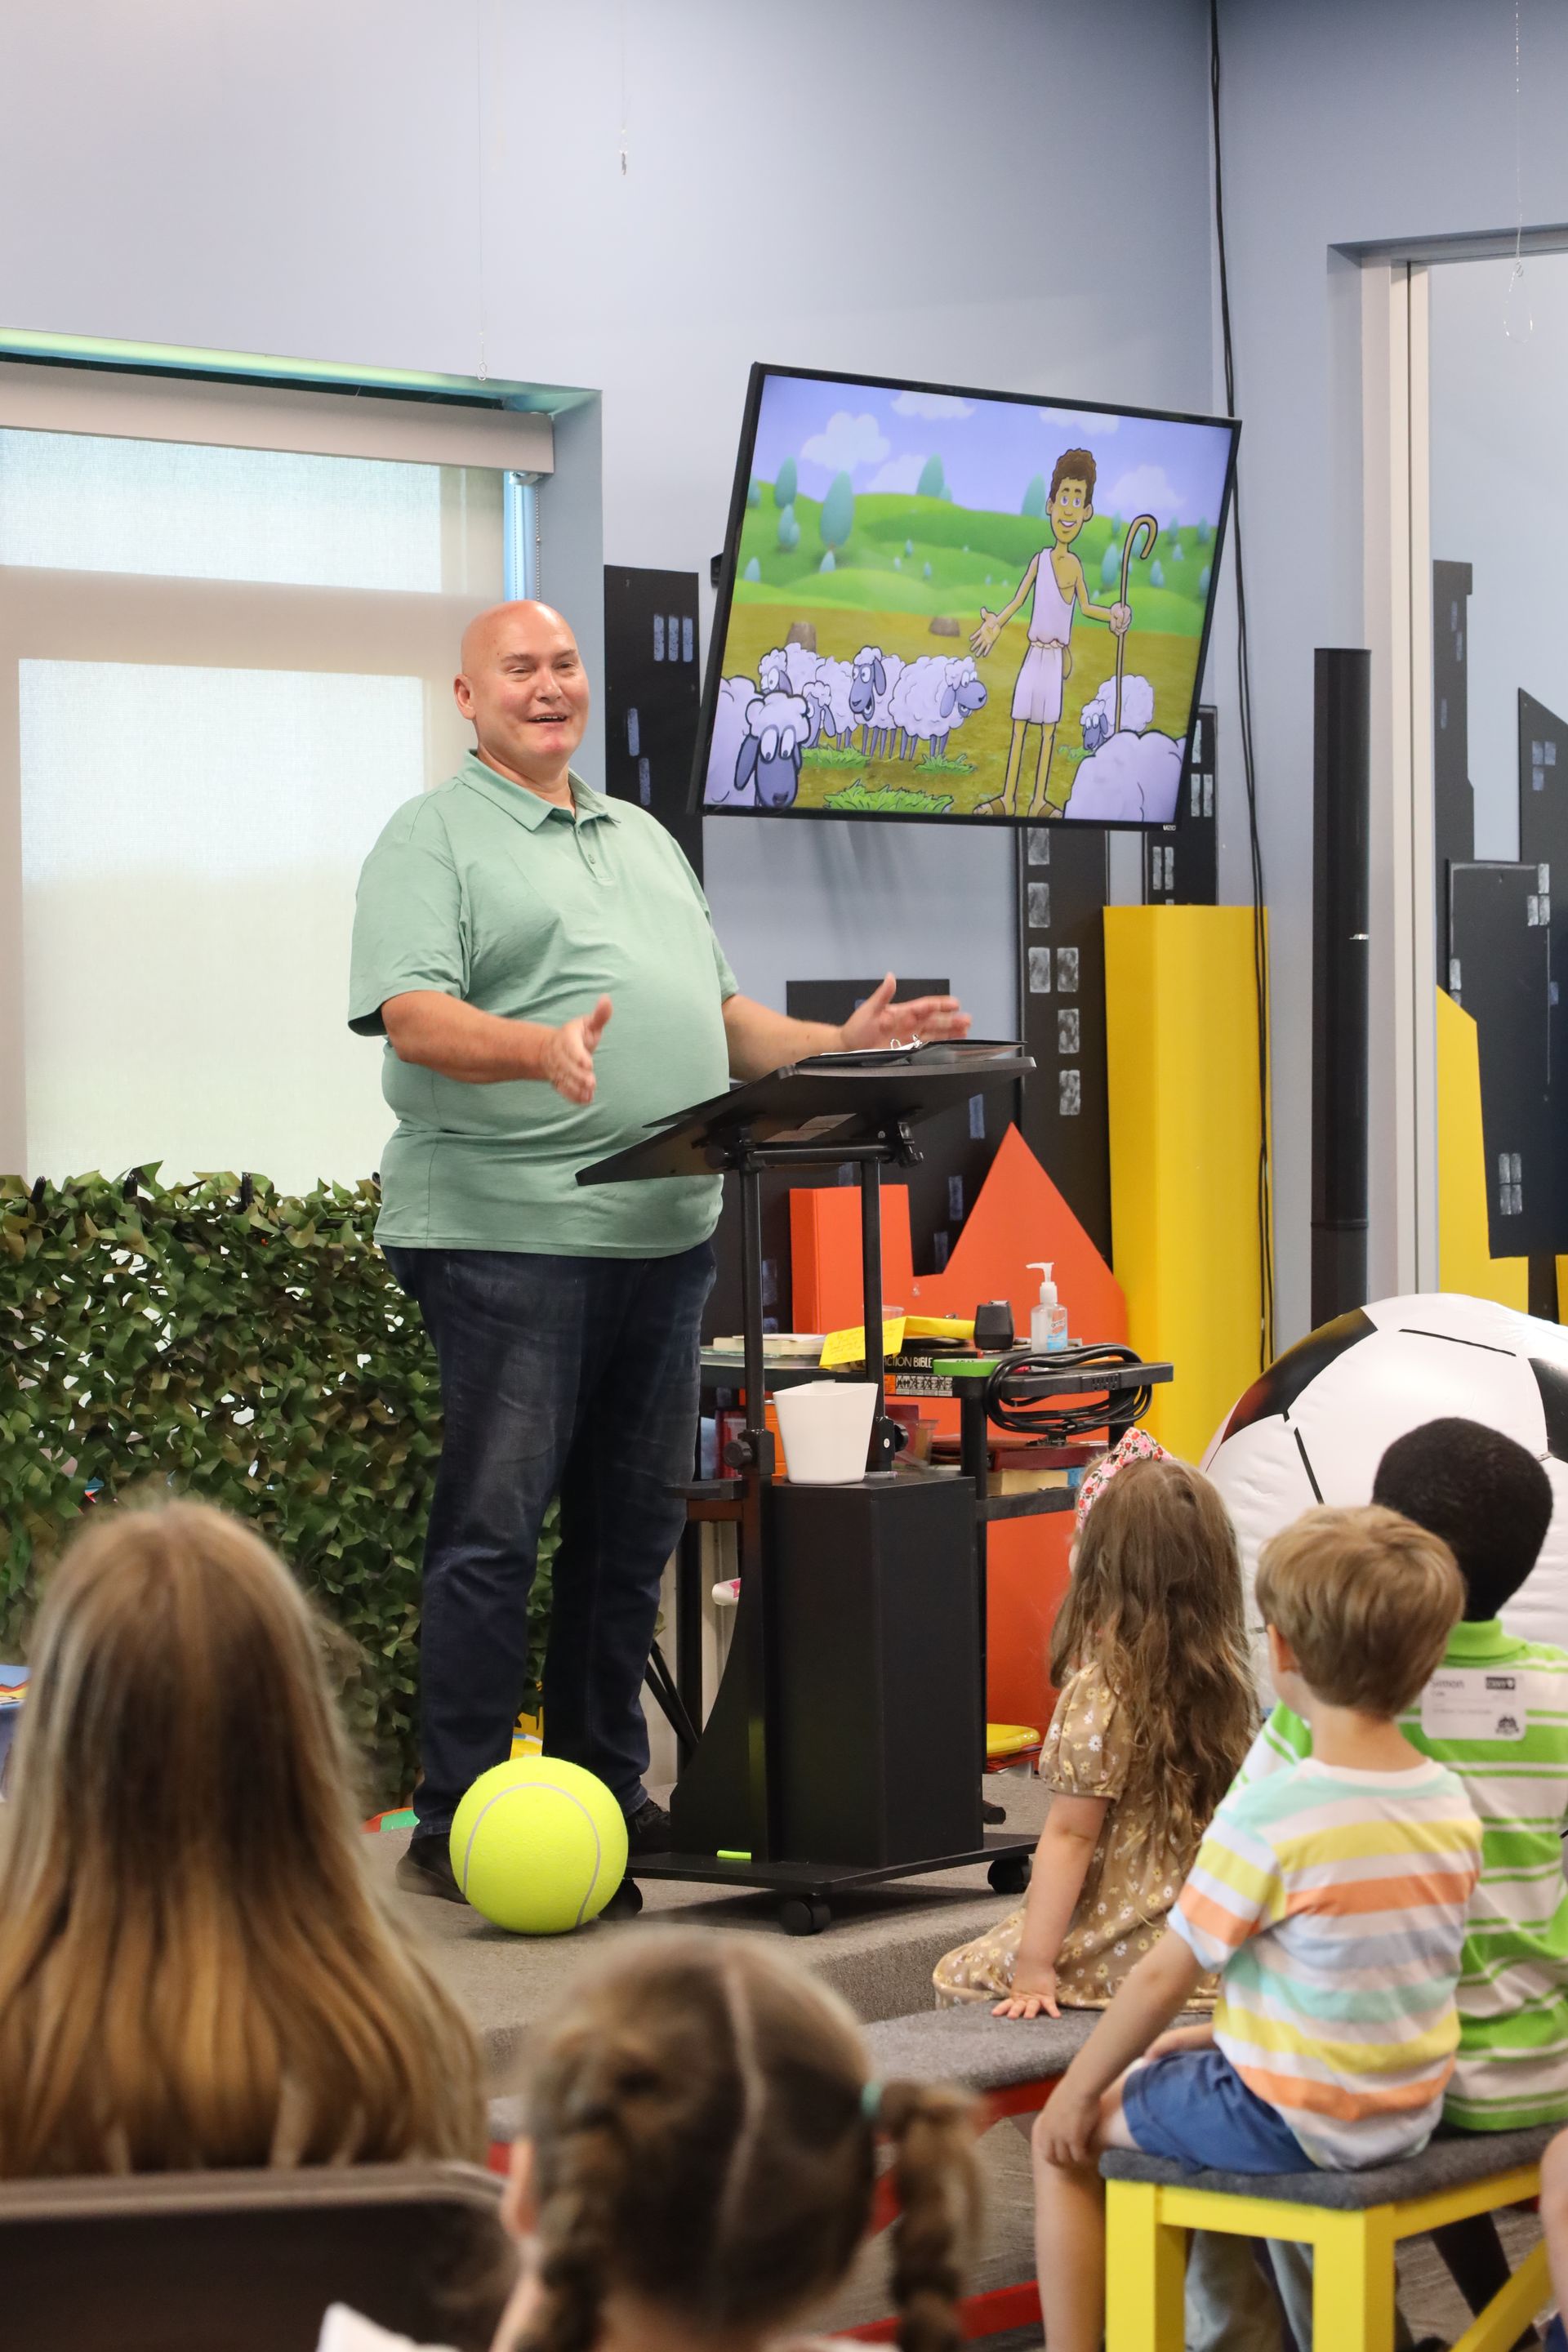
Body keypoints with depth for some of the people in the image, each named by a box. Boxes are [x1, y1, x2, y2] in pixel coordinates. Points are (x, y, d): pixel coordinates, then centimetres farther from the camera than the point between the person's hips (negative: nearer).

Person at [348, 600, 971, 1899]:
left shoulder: (647, 839, 23)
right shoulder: (434, 838, 0)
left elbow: (723, 1020, 26)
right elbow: (412, 1014, -14)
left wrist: (844, 1044, 11)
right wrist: (540, 1047, -31)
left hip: (664, 1234, 7)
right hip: (507, 1235, -7)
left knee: (631, 1531, 11)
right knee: (493, 1531, -7)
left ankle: (608, 1789, 20)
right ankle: (456, 1826, -3)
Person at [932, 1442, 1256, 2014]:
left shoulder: (1102, 1692, -17)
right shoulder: (1226, 1676, 2)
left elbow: (1069, 1836, -16)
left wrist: (1034, 1966, -14)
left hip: (1134, 1952, -7)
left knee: (959, 1977, 10)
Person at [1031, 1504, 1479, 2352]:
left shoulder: (1268, 1816, -25)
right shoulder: (1451, 1805, -4)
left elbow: (1162, 1978, -18)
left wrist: (1079, 2091, -4)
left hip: (1292, 2122, -7)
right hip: (1409, 2113, 7)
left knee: (1066, 2138, 12)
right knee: (1174, 2052, 32)